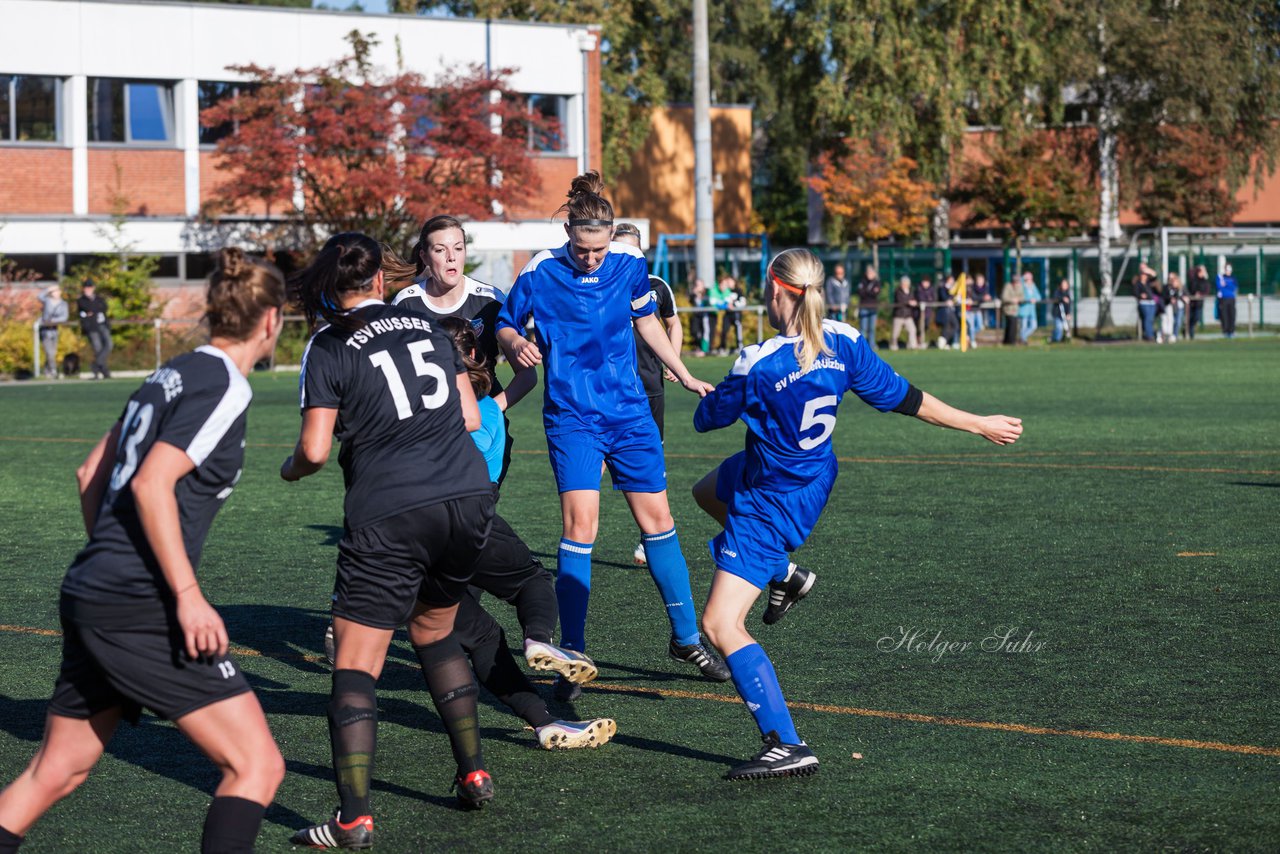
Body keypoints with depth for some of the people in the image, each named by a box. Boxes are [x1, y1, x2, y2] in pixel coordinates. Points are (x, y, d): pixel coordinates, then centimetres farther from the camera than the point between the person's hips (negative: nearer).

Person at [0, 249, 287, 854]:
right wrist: (187, 594, -20)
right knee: (257, 765, -9)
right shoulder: (224, 385, -9)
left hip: (89, 594, 10)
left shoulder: (172, 374, 17)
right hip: (141, 607, -10)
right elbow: (152, 483, -19)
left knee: (54, 773, 18)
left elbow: (91, 475, 23)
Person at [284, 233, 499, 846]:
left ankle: (353, 819, -11)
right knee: (435, 633, 26)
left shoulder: (328, 348, -2)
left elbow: (314, 450, -7)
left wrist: (291, 469, 14)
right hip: (468, 497, 6)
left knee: (354, 665, -2)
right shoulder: (424, 325, 13)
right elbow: (469, 417, 15)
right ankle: (474, 773, 25)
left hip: (389, 518, -5)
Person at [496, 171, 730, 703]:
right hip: (571, 417, -4)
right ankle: (572, 659, -9)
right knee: (579, 524, -16)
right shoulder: (541, 272, -11)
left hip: (629, 412, 4)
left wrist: (685, 376, 20)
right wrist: (515, 344, -21)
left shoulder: (630, 263, -2)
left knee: (656, 520, 8)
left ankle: (686, 638, 24)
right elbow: (505, 323, 2)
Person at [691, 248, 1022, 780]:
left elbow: (706, 419, -12)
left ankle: (787, 747, -12)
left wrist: (724, 394, 12)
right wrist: (977, 423, 9)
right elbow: (905, 399, -3)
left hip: (771, 504, -8)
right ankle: (785, 575, 40)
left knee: (721, 624, -7)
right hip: (813, 480, 8)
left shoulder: (758, 366, -28)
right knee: (708, 491, 35)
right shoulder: (843, 344, -11)